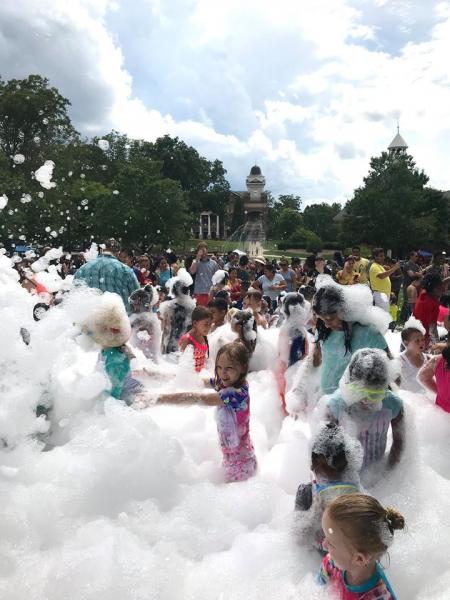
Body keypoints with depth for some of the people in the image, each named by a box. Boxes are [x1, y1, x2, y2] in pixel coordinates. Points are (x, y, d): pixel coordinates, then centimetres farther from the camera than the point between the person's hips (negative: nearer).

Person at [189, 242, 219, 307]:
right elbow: (192, 271, -15)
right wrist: (197, 259, -14)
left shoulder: (213, 263, 6)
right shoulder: (196, 262, 5)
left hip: (210, 293, 1)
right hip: (199, 293, -1)